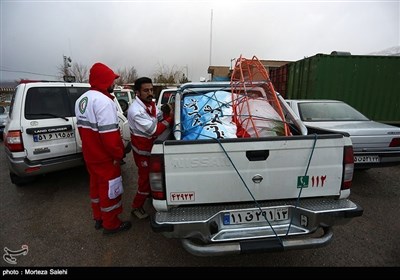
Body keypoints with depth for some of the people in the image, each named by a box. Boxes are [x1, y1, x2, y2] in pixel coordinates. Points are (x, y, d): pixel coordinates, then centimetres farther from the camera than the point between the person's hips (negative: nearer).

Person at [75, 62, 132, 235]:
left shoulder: (81, 100, 10)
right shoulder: (103, 101, -23)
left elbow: (83, 127, 14)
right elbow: (109, 134, -27)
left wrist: (90, 146, 18)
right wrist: (118, 154, -16)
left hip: (90, 154, 10)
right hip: (105, 157, -10)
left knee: (96, 184, 21)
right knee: (109, 188, 5)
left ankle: (98, 218, 37)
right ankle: (110, 224, 21)